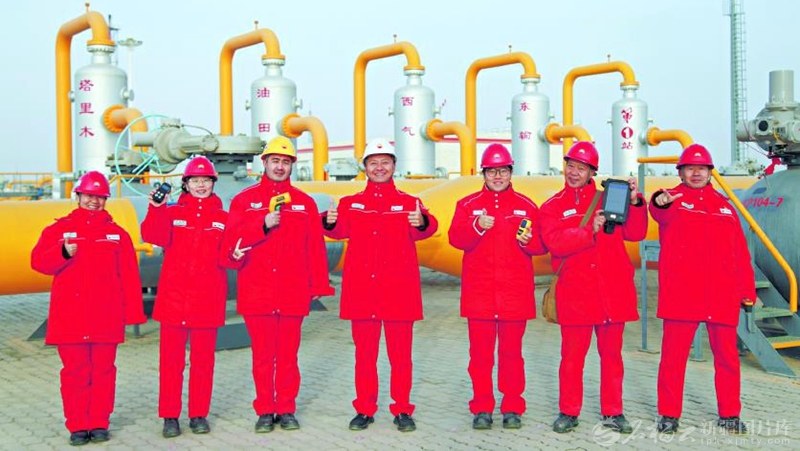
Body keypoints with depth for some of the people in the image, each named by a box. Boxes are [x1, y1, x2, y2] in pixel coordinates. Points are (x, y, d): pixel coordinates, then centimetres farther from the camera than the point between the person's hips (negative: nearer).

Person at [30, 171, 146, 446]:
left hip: (106, 318, 0)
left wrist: (133, 312, 0)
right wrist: (64, 252, -18)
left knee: (103, 371, 4)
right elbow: (38, 261, 1)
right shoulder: (59, 229, 10)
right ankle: (77, 426, 10)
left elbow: (129, 275, 6)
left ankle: (99, 424, 13)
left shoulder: (117, 233, 10)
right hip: (70, 317, 0)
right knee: (75, 372, 2)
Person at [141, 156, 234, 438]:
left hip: (207, 300, 1)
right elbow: (154, 236, -13)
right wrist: (156, 208, -26)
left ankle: (199, 414, 18)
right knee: (171, 359, 3)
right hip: (173, 298, -1)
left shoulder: (223, 218, 8)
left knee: (203, 359, 7)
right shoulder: (171, 213, 5)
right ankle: (170, 416, 12)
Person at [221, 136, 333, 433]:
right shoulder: (245, 200, 8)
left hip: (293, 294, 1)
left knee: (288, 355, 4)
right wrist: (263, 224, -16)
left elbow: (316, 247, 7)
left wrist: (318, 285, 3)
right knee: (262, 355, 4)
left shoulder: (304, 202, 10)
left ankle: (286, 409, 15)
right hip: (256, 293, 0)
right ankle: (265, 411, 14)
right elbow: (230, 242, -4)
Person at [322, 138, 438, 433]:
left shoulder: (409, 203, 5)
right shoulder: (351, 204, 10)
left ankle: (402, 410, 16)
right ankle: (364, 410, 19)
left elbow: (422, 231, -13)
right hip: (361, 291, 1)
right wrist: (330, 222, -29)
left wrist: (422, 223, -37)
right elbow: (340, 231, -7)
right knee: (364, 354, 9)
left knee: (400, 355, 5)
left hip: (399, 291, -1)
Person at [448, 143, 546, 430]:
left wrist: (528, 240, -15)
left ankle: (512, 409, 15)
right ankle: (482, 409, 12)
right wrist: (477, 227, -23)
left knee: (511, 352, 6)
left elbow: (541, 245, 7)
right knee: (480, 353, 3)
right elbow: (455, 238, -5)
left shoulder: (526, 206, 9)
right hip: (479, 292, 0)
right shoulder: (468, 205, 8)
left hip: (515, 292, 0)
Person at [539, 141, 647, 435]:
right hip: (575, 293, -1)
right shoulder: (553, 207, 8)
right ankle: (568, 412, 14)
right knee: (572, 355, 0)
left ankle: (613, 413, 19)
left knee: (611, 353, 9)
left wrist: (634, 202, -11)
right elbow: (555, 243, -10)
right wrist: (590, 231, -21)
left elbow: (635, 233, 3)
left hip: (613, 291, 2)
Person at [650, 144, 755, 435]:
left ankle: (729, 414, 21)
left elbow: (740, 252, 15)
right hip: (680, 295, -3)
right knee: (673, 355, 1)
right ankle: (669, 414, 12)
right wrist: (660, 202, -47)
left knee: (727, 355, 8)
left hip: (722, 296, 3)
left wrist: (747, 290, 8)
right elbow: (661, 213, -23)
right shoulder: (673, 200, 5)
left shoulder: (723, 206, 17)